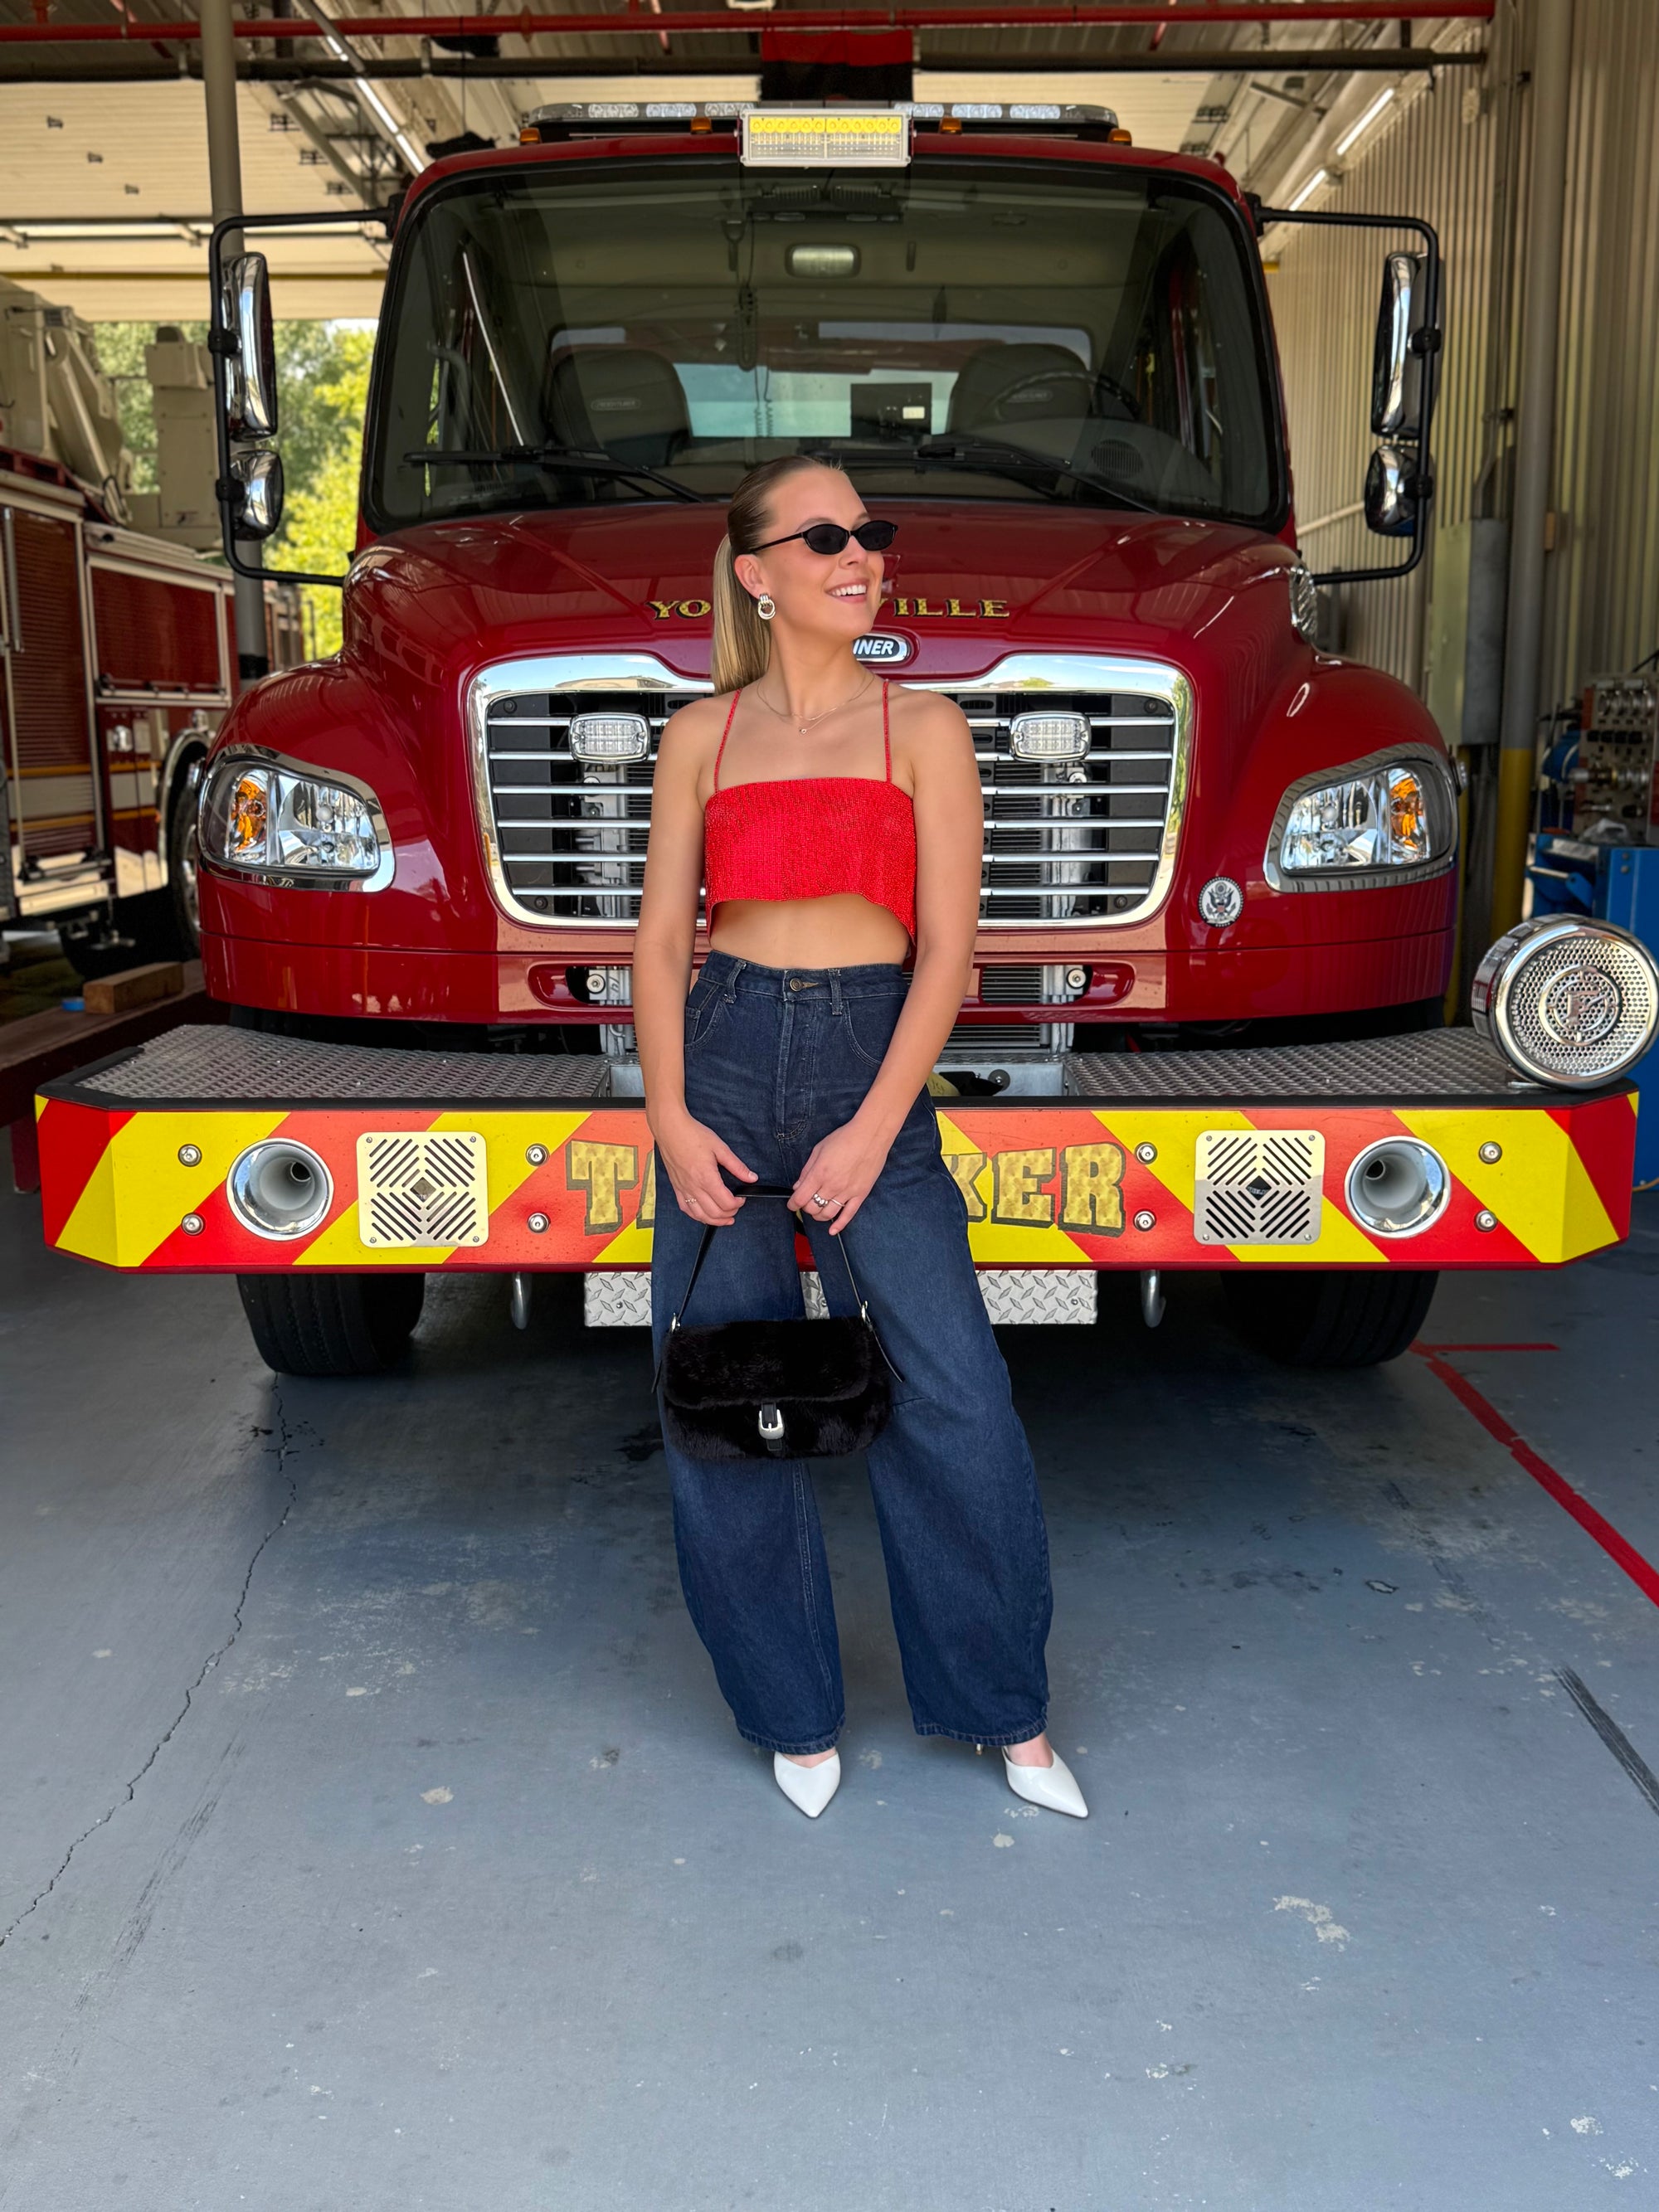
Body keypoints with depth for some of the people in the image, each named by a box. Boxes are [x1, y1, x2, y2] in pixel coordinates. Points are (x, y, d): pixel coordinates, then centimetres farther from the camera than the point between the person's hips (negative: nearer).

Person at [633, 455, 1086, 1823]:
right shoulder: (702, 737, 10)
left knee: (954, 1400, -7)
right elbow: (662, 938, 6)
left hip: (872, 1062, -2)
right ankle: (795, 1715, 22)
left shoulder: (922, 728, 4)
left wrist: (875, 1129, -12)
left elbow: (946, 949, -3)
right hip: (725, 1058, 2)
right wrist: (669, 1117, -6)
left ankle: (1012, 1717, 13)